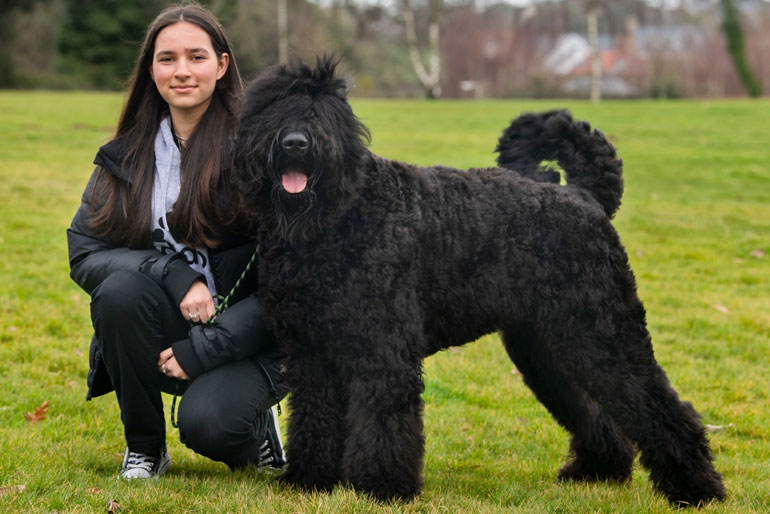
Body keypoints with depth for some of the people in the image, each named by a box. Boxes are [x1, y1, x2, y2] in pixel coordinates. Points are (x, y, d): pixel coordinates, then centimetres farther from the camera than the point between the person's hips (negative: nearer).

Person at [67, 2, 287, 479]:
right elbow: (83, 251, -2)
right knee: (121, 288, -27)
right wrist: (171, 273, -19)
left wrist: (204, 349, -18)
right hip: (164, 331, 4)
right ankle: (145, 446, -6)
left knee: (208, 422, -32)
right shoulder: (126, 155, 5)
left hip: (245, 337, -4)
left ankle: (258, 428, 8)